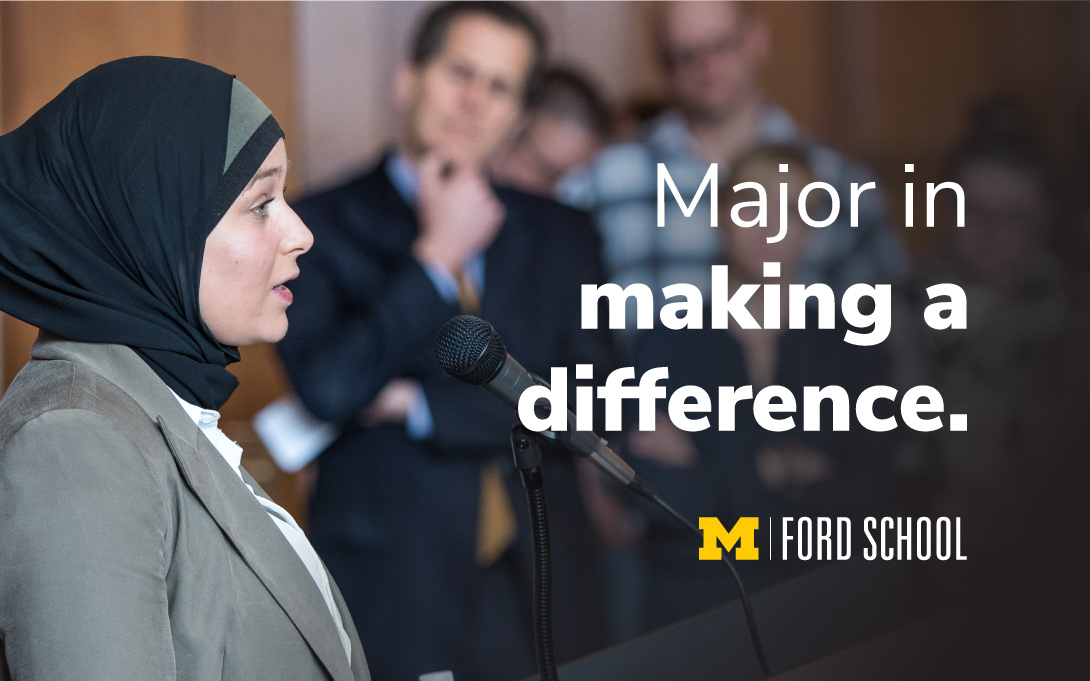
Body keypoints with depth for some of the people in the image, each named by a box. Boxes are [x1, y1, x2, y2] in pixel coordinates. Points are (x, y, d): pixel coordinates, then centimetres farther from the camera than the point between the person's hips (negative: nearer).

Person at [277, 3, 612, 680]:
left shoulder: (561, 234, 10)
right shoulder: (321, 224, -1)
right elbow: (328, 388, -15)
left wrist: (419, 404, -9)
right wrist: (439, 255, -10)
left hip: (542, 594, 3)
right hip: (390, 595, -3)